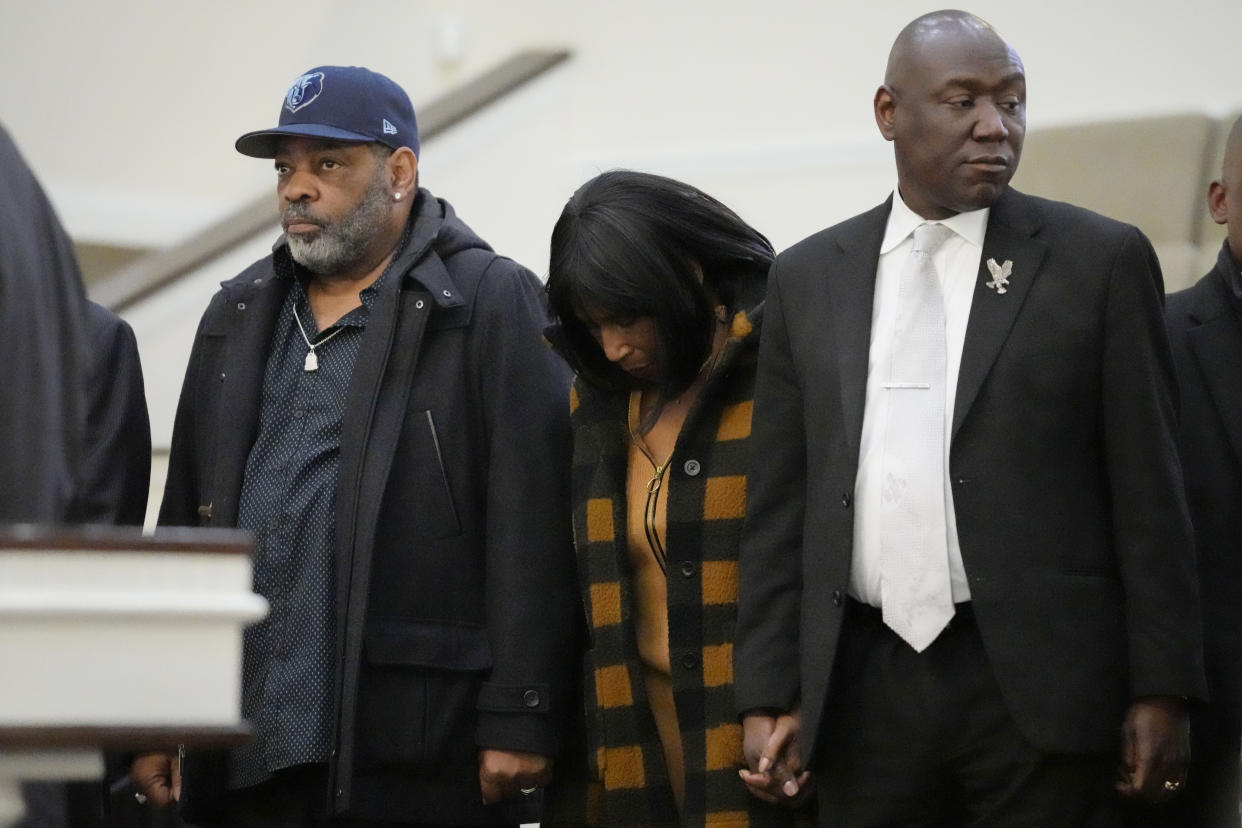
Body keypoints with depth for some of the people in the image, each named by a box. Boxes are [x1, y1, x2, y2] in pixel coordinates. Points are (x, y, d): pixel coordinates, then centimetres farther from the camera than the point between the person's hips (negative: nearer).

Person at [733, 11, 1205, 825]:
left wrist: (1161, 690, -4)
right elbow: (780, 504, 10)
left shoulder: (1101, 260, 1)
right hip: (864, 688, 3)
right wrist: (770, 693, 4)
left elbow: (1147, 496, 0)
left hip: (1040, 685, -2)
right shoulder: (808, 277, 10)